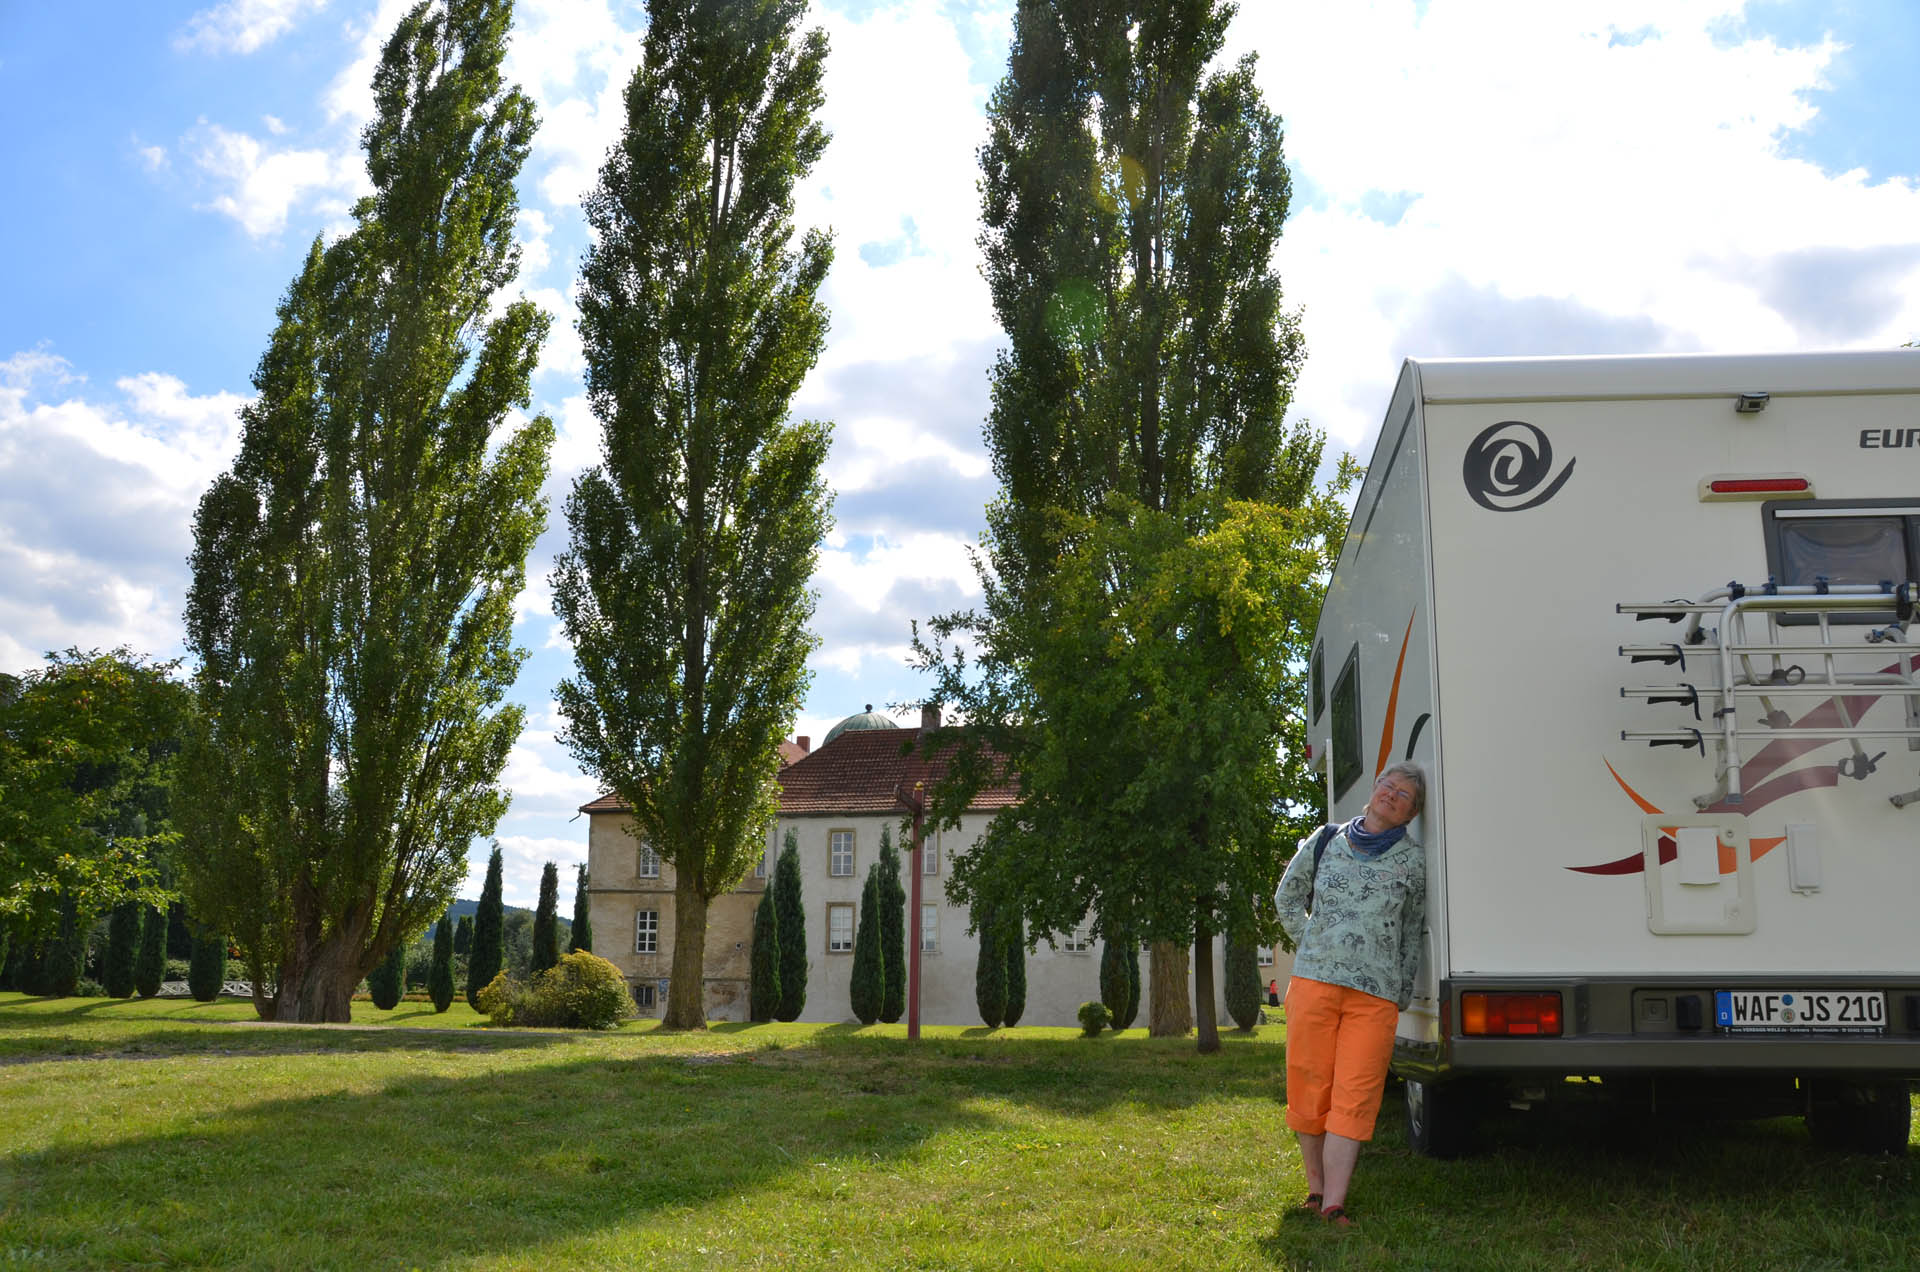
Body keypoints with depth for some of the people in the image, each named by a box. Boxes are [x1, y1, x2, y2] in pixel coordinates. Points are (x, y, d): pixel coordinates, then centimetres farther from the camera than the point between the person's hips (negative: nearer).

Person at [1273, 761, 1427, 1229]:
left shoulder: (1413, 861, 8)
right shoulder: (1324, 842, 9)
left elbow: (1412, 931, 17)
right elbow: (1287, 898, 21)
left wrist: (1404, 992, 15)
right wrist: (1311, 945, 11)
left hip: (1375, 994, -1)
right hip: (1314, 981, 1)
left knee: (1354, 1098, -8)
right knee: (1309, 1088, 3)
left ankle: (1333, 1204, -9)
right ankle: (1315, 1188, 18)